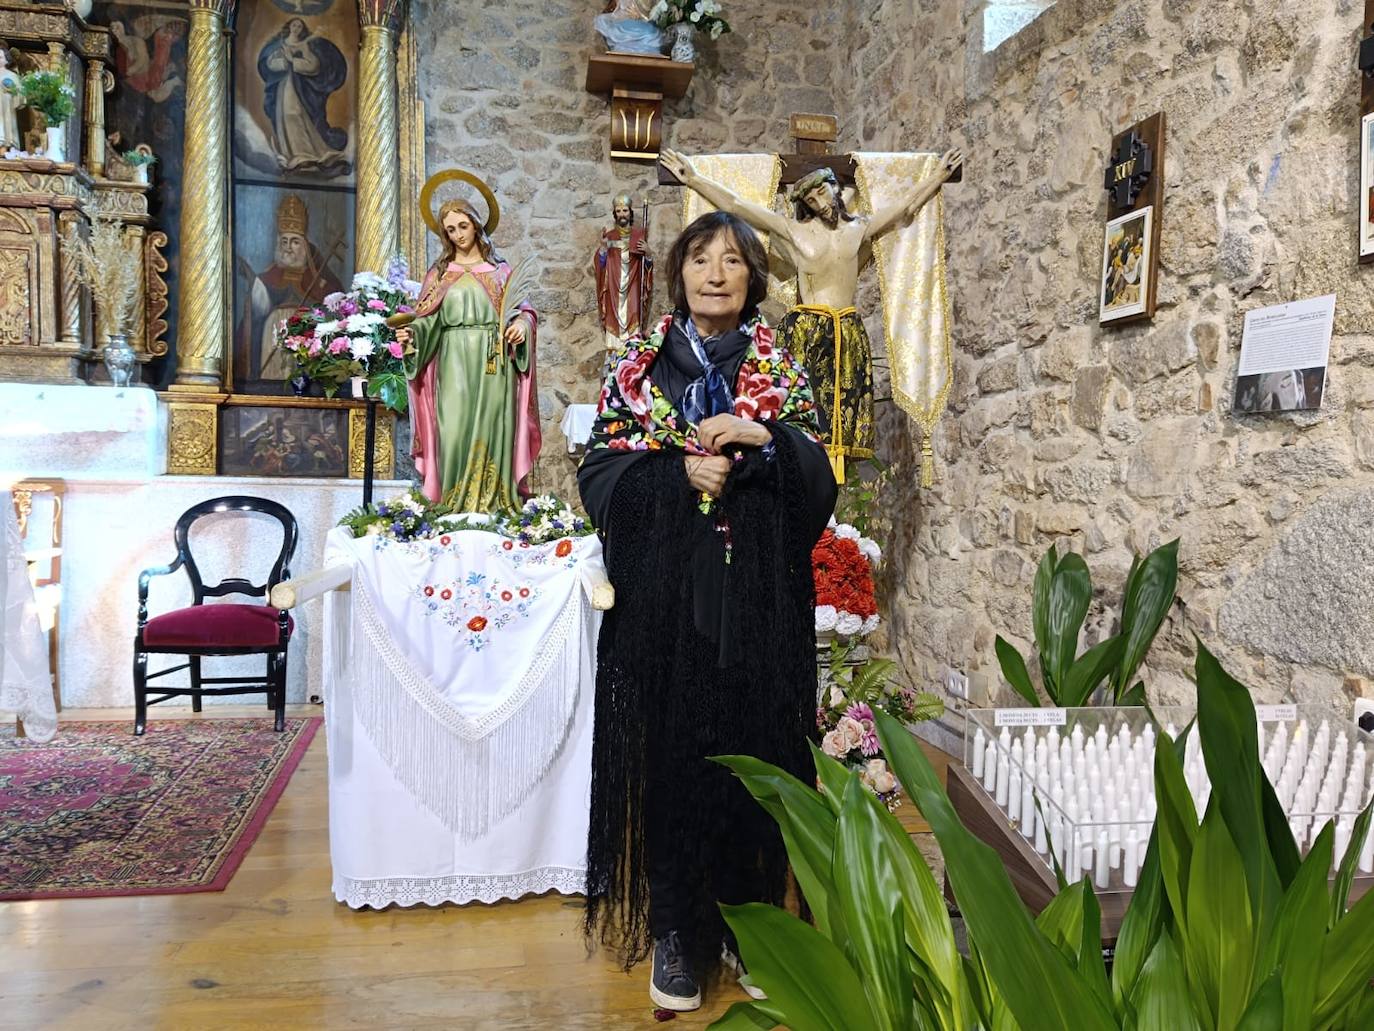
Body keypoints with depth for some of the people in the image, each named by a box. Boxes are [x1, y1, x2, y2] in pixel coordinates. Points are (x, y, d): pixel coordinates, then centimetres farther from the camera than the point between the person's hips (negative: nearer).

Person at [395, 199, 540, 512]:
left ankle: (494, 505, -1)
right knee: (455, 430, -8)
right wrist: (412, 334, -13)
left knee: (492, 430, -4)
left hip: (493, 363, 0)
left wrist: (522, 322, -12)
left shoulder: (500, 269, 14)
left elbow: (522, 308, 11)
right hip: (455, 363, 0)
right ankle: (455, 508, -5)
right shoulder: (440, 271, 14)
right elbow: (428, 320, 7)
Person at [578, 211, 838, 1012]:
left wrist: (761, 440, -17)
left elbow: (819, 483, 0)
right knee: (670, 756, 2)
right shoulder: (639, 366, 6)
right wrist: (680, 470, -15)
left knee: (751, 754, 5)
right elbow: (600, 471, 0)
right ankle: (676, 935, 17)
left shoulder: (782, 371, 7)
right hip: (664, 596, 0)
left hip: (757, 600, 1)